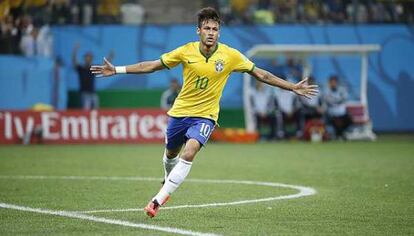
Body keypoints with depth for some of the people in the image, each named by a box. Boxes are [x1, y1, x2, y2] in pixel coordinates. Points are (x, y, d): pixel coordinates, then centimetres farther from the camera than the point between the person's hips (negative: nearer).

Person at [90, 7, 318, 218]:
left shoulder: (230, 55, -12)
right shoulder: (186, 51, -10)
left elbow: (261, 74, -4)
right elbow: (152, 66, -1)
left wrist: (293, 87, -8)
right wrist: (116, 70, -4)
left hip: (205, 115, -2)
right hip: (180, 111, 2)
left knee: (189, 153, -26)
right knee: (171, 154, 21)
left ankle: (158, 199, -21)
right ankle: (168, 181, 56)